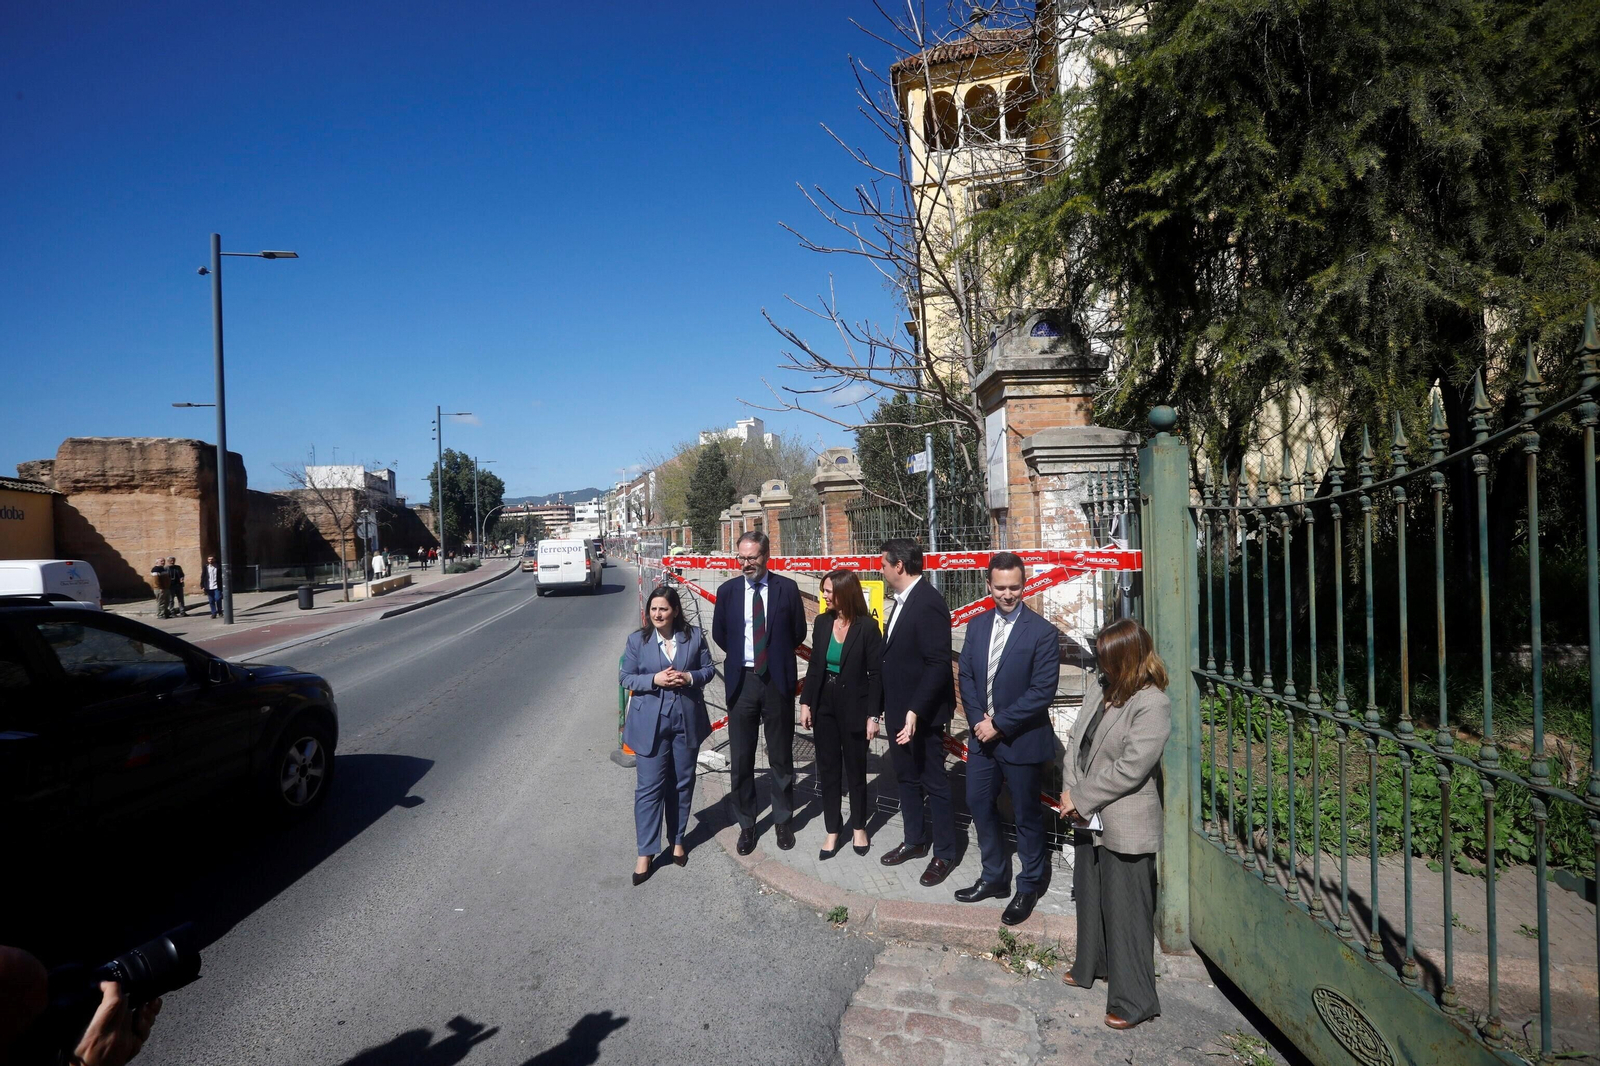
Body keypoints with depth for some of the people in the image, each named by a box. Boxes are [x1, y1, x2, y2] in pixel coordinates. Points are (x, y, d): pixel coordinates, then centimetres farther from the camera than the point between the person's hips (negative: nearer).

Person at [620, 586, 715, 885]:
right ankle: (646, 853, 10)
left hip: (687, 720, 2)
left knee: (682, 783, 14)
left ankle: (677, 840, 32)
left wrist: (690, 677, -15)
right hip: (650, 722, -2)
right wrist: (654, 679, -17)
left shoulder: (694, 636, -1)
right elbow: (626, 678, -1)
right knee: (650, 787, 0)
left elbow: (709, 668, 5)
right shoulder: (637, 640, -3)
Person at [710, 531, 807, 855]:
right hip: (741, 680, 1)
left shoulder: (787, 588, -3)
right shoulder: (727, 591, 1)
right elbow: (719, 634, 12)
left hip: (778, 680, -1)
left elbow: (798, 632, 4)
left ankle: (783, 821, 27)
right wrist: (740, 655, 10)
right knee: (741, 759, 8)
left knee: (781, 756, 11)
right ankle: (746, 824, 23)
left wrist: (775, 654, 8)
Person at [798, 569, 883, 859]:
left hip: (853, 708, -4)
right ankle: (833, 832, 23)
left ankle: (859, 828, 30)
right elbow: (814, 666, 6)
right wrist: (806, 703, 3)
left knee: (855, 770, 12)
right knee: (827, 770, 11)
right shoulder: (822, 622, 0)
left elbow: (876, 673, -11)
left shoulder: (867, 626, -13)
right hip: (823, 706, 4)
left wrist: (873, 715, -13)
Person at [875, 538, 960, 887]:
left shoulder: (929, 603, -20)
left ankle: (945, 853, 21)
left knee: (933, 782, 6)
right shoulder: (901, 602, 9)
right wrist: (887, 709, 12)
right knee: (907, 779, 20)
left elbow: (938, 664, -25)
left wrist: (915, 712, -27)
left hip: (922, 714, -9)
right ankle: (915, 841, 36)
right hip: (898, 711, 9)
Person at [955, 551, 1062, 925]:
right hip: (982, 736, 6)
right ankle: (994, 877, 36)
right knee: (979, 805, 16)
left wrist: (999, 724, -18)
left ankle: (1029, 886, 30)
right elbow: (966, 676, 6)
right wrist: (978, 720, -8)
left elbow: (1042, 691, -19)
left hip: (1022, 740, -6)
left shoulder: (1042, 632, -15)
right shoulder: (977, 626, 3)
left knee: (1027, 816, 10)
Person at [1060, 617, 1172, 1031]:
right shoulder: (1100, 686, 2)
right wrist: (1070, 791, -5)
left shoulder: (1152, 704, -21)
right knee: (1089, 893, 23)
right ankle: (1091, 966, 44)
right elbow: (1077, 738, 5)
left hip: (1125, 824, -8)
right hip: (1088, 815, 8)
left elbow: (1130, 768, -24)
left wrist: (1082, 799, -17)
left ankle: (1134, 999, 19)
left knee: (1125, 908, 3)